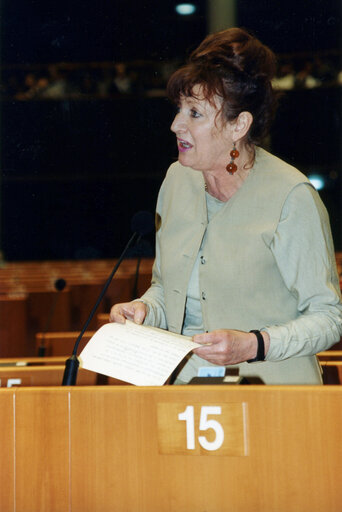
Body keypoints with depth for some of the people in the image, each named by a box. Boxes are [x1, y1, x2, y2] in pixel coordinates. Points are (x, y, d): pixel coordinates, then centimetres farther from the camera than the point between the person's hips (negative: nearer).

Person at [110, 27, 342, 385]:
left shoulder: (292, 197, -10)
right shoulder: (177, 179, 10)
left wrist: (254, 345, -20)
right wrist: (146, 309, 2)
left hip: (268, 391, -5)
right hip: (183, 385, 5)